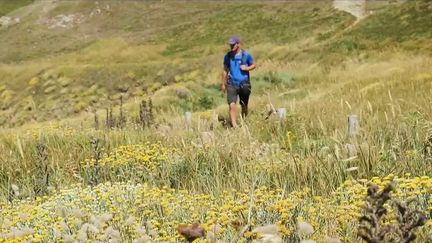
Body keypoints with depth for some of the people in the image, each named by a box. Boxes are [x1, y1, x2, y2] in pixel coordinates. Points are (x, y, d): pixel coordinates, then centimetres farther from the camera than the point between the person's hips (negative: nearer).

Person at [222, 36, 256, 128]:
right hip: (232, 84, 0)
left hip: (244, 84, 0)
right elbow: (225, 70, 12)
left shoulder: (246, 55, -3)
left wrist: (247, 68, -12)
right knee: (232, 105, -16)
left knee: (244, 106, 12)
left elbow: (253, 65, 9)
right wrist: (223, 84, 14)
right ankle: (234, 126, -18)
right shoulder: (227, 56, 3)